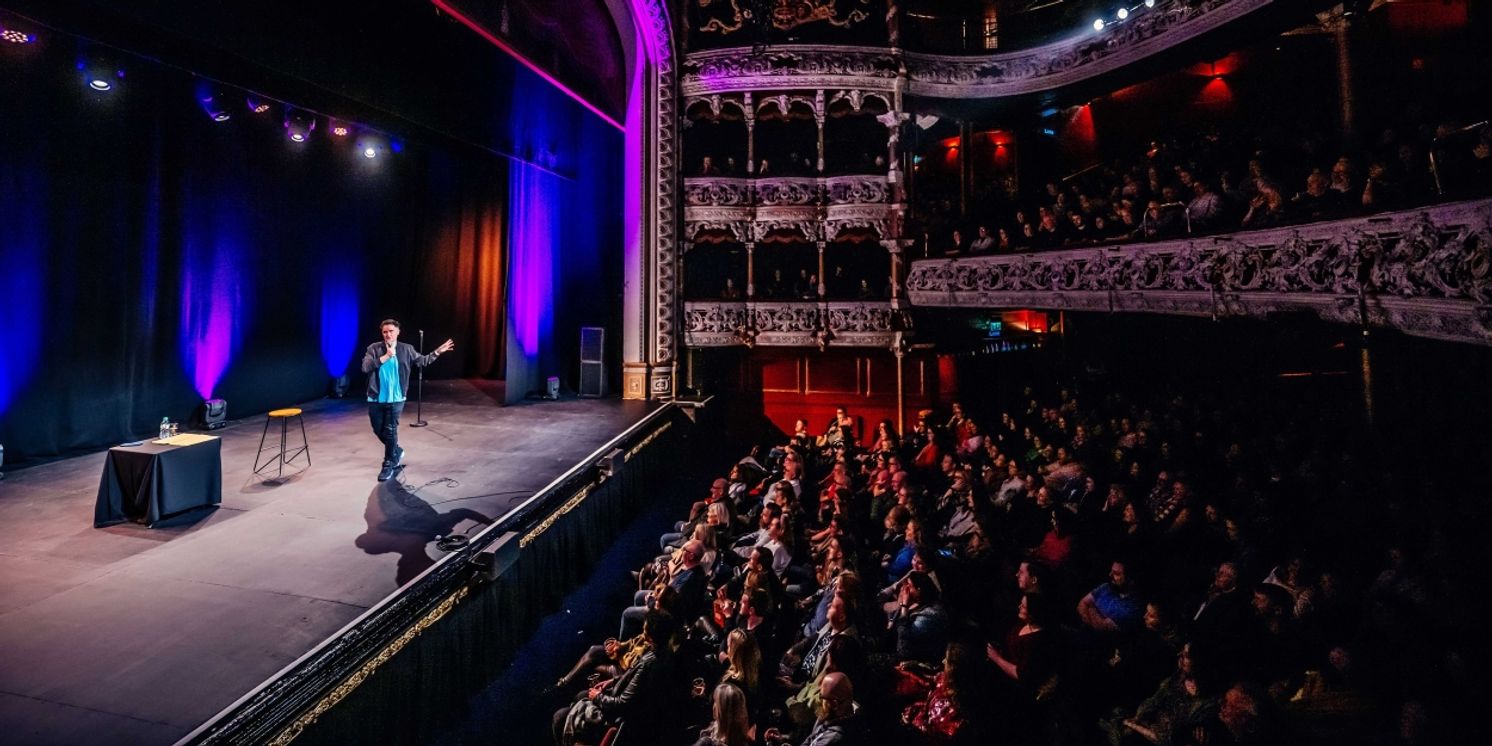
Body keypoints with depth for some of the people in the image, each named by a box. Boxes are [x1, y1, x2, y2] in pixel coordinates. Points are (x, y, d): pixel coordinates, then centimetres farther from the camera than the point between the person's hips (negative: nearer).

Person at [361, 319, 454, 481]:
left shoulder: (406, 349, 0)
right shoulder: (374, 349, -3)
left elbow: (422, 361, 10)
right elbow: (365, 367, -16)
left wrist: (437, 352, 0)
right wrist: (386, 356, -20)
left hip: (396, 399, -2)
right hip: (376, 399, 2)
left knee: (390, 432, 2)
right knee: (378, 431, 15)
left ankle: (388, 465, 15)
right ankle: (397, 451, 40)